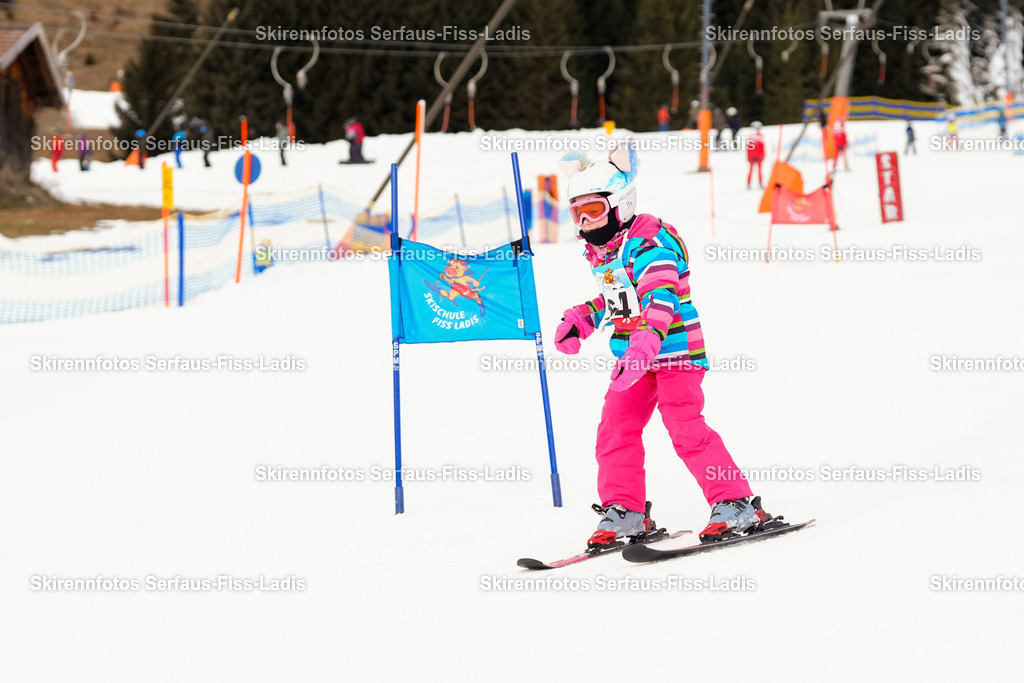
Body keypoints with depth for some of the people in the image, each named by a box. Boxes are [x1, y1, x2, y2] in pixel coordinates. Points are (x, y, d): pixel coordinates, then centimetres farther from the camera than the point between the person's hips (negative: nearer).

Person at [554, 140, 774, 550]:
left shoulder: (650, 243, -18)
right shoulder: (600, 252, 11)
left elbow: (660, 301, -31)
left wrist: (643, 347, -44)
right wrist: (580, 319, 14)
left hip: (673, 351, -9)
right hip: (631, 357, 9)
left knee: (686, 430, -15)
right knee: (615, 430, 2)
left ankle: (736, 504, -10)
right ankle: (625, 510, 12)